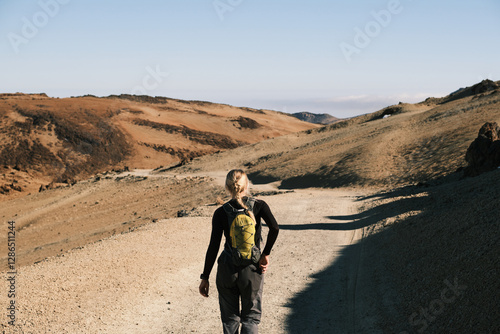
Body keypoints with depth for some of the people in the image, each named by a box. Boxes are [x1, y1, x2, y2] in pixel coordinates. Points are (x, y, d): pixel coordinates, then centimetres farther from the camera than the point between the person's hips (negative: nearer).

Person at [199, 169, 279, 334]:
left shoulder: (221, 213, -7)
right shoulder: (259, 205, -6)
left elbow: (213, 247, -9)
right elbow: (274, 228, -21)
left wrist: (205, 277, -4)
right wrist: (266, 254, -9)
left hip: (228, 269, 0)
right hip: (252, 269, 0)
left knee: (230, 318, 16)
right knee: (251, 317, 14)